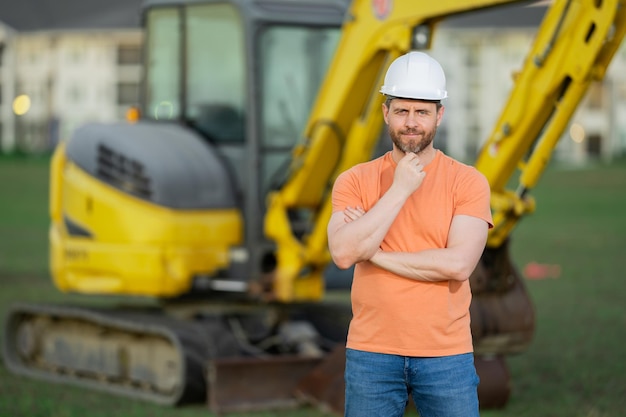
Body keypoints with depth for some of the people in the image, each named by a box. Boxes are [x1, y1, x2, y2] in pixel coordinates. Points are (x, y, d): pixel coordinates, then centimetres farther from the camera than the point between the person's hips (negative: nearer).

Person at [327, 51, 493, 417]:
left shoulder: (467, 181, -2)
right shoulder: (354, 180, 2)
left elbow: (459, 264, -14)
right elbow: (343, 253, -13)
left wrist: (374, 253, -11)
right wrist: (400, 190, -14)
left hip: (447, 355, -1)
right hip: (371, 352, 1)